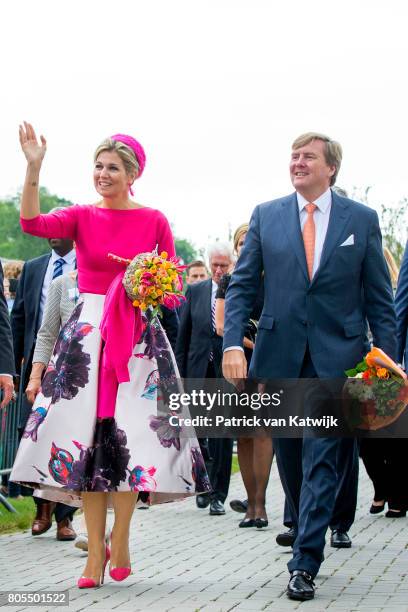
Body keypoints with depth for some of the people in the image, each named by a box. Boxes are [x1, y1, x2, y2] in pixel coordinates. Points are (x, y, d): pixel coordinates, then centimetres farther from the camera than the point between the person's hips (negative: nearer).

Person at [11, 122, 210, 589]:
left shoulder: (153, 220, 3)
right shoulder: (82, 216, 5)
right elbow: (32, 222, -12)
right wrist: (33, 167, -20)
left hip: (138, 335, -1)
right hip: (86, 333, 1)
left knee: (129, 435, -6)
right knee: (85, 435, -2)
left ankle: (119, 539, 9)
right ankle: (96, 550, 4)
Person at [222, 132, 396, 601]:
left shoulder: (361, 220, 2)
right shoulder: (266, 216, 5)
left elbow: (379, 299, 4)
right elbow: (241, 285, 4)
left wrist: (387, 362, -3)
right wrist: (232, 344, -9)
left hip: (335, 358, -2)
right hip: (279, 355, 2)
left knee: (320, 460, -6)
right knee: (289, 459, 13)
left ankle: (304, 564, -3)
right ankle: (306, 536, 34)